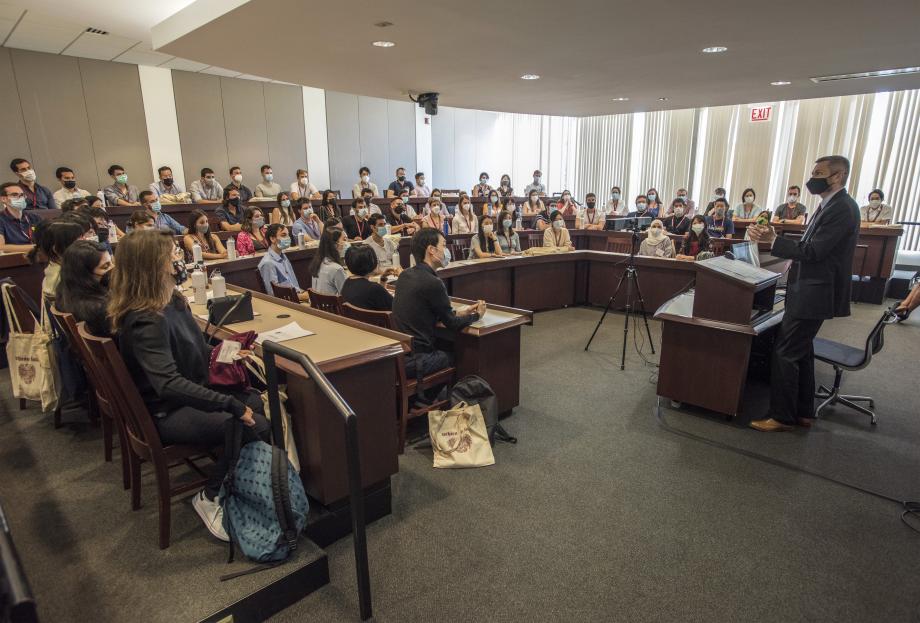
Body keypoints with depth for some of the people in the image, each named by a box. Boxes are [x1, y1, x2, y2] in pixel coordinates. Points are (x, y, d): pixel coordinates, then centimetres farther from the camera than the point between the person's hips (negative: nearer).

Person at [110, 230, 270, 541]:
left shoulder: (172, 299, 3)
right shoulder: (146, 321, -27)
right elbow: (169, 384, -37)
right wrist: (231, 405, -37)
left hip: (189, 392, 9)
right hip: (166, 413, -9)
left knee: (257, 400, -3)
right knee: (253, 425, -22)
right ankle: (210, 498, 0)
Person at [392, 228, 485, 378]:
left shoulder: (405, 275, 5)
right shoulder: (433, 283, -19)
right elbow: (453, 325, -8)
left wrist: (457, 312, 16)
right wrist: (476, 315, 10)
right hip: (413, 362, -7)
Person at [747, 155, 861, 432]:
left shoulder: (841, 209, -18)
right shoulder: (832, 205, 14)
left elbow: (813, 251, -23)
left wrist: (773, 239, -23)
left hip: (813, 295, -10)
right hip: (809, 291, 10)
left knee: (784, 353, -5)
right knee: (801, 352, 17)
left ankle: (782, 416, 5)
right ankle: (803, 412, 28)